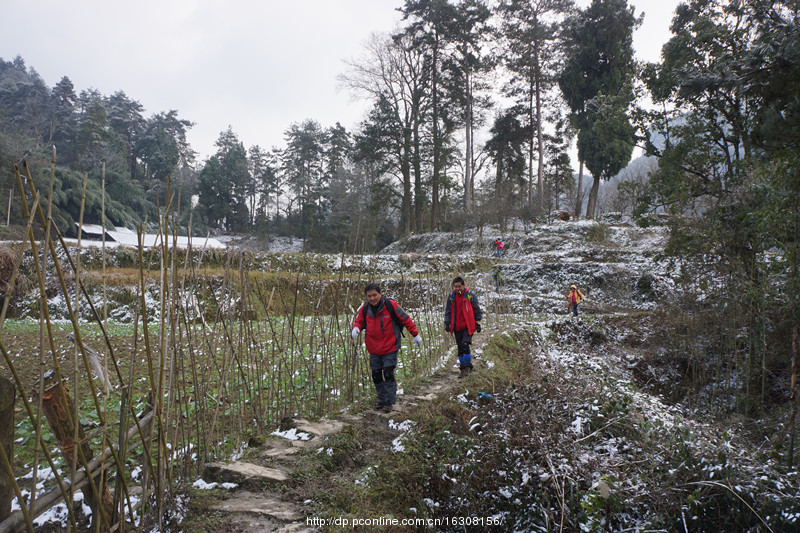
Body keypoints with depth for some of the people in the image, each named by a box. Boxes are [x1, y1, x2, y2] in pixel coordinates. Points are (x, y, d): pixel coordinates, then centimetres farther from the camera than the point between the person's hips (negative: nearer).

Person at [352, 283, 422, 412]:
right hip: (374, 349, 4)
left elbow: (405, 319, -4)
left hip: (390, 348, -4)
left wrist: (415, 334, -1)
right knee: (376, 376, 8)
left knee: (388, 374, -8)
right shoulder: (365, 309, -1)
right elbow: (359, 321, 14)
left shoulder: (390, 305, -12)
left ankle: (389, 402, 2)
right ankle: (382, 400, 24)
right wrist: (356, 328, -11)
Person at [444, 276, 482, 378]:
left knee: (465, 345, -17)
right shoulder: (451, 297, 4)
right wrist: (447, 323, 5)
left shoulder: (470, 295, -3)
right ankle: (464, 369, 17)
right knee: (460, 348, 7)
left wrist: (478, 323, 3)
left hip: (468, 326, -3)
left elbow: (477, 310, 4)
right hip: (457, 327, 4)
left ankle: (467, 366, -3)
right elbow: (448, 311, 12)